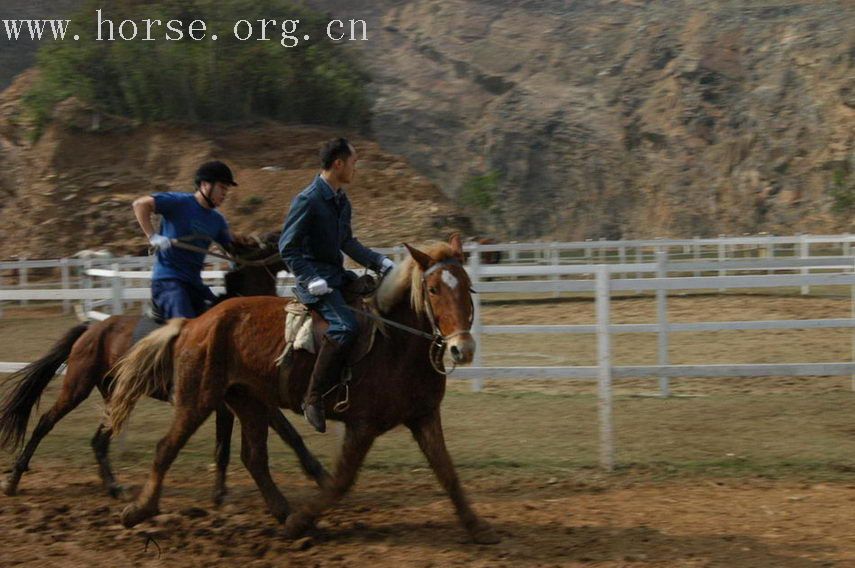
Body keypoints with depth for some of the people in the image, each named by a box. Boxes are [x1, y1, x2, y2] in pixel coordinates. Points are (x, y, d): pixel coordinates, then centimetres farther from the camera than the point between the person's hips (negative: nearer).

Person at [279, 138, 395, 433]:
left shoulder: (341, 200, 12)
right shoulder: (307, 200, -15)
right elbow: (287, 247, -16)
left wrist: (380, 262, 12)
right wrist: (312, 280, -24)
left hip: (337, 274, 10)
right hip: (315, 278, -9)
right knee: (345, 325, -30)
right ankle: (313, 398, -24)